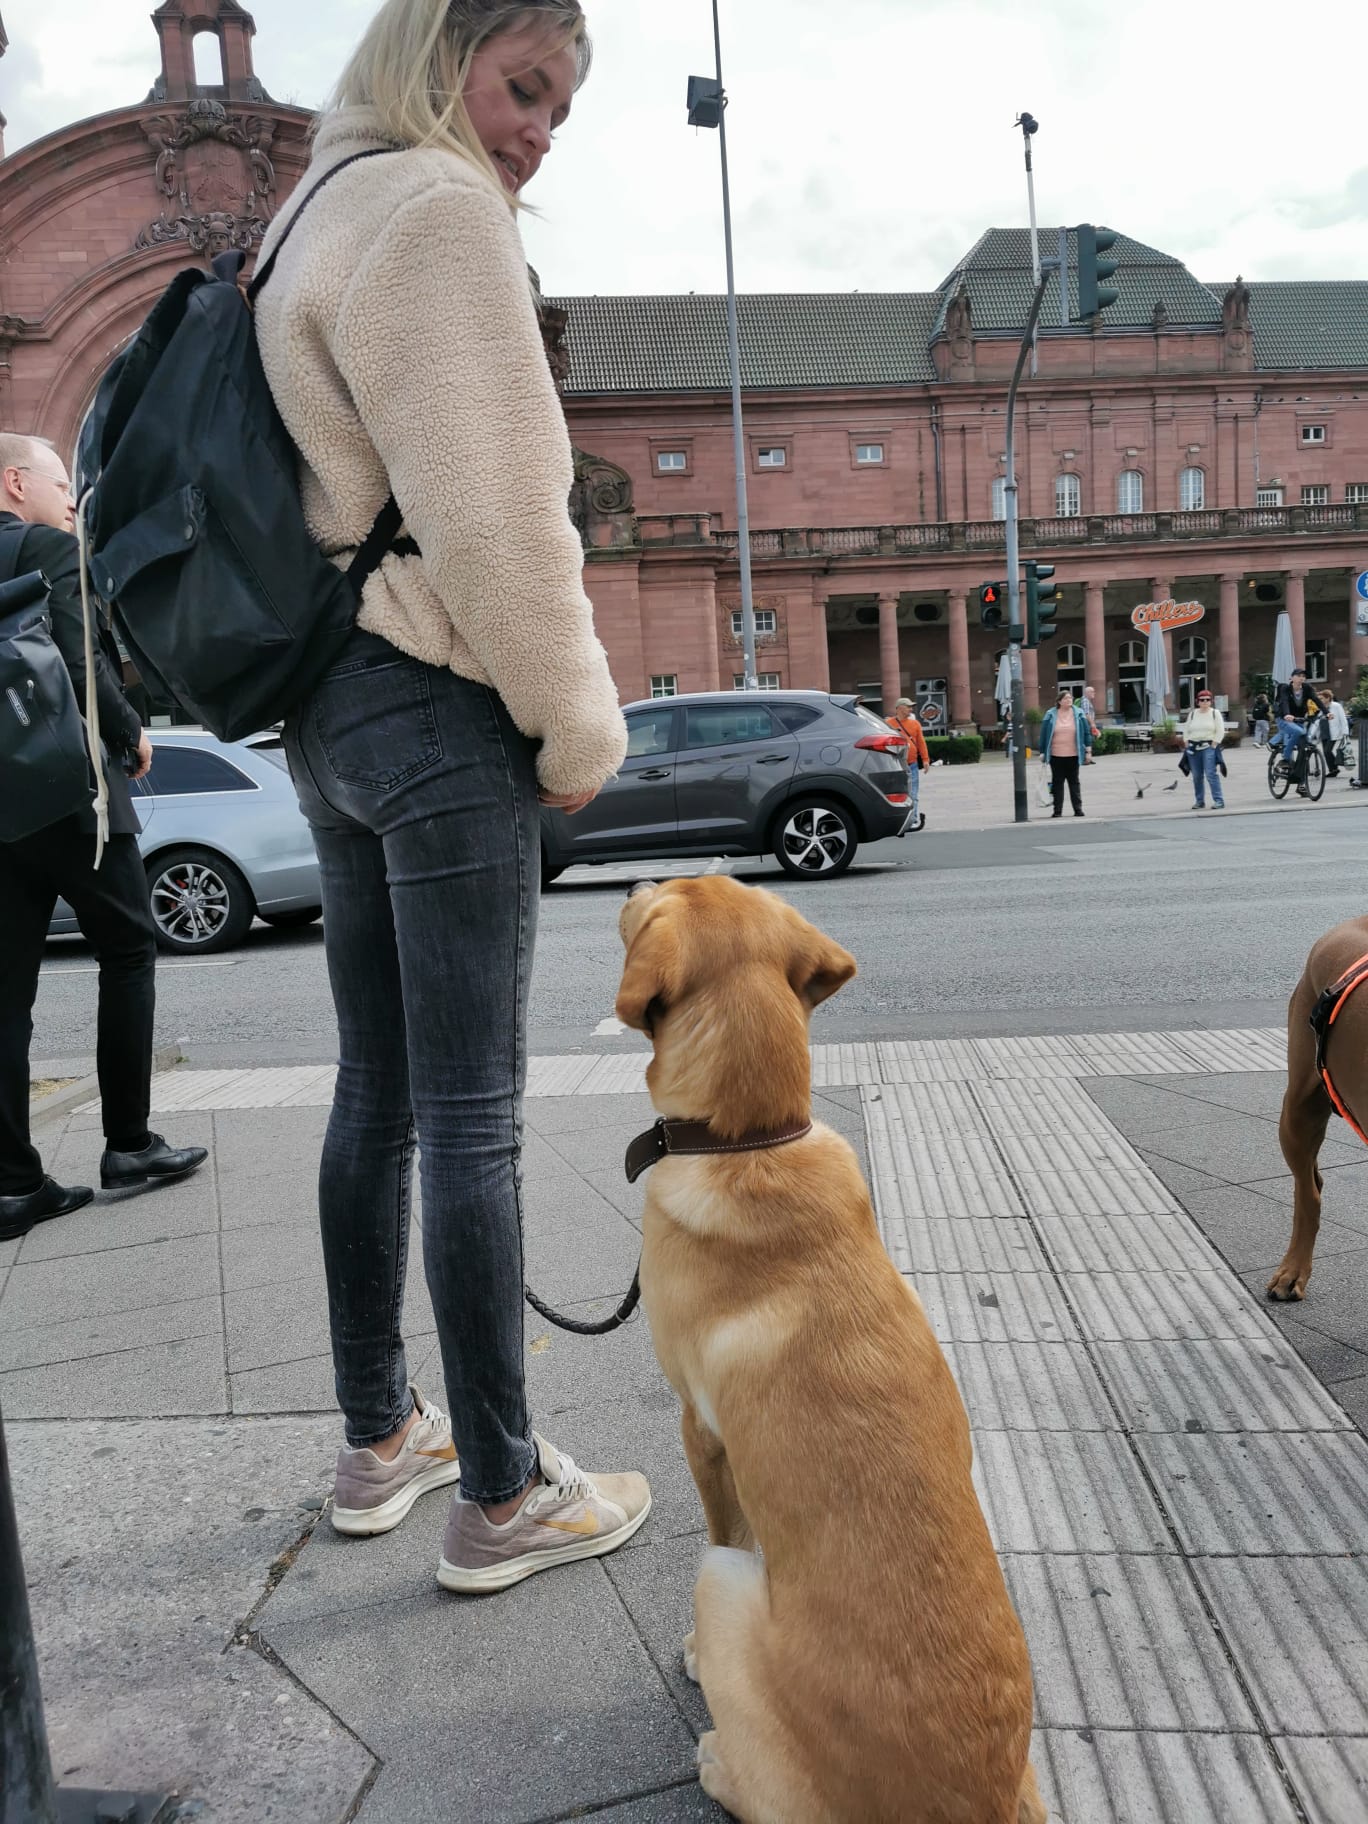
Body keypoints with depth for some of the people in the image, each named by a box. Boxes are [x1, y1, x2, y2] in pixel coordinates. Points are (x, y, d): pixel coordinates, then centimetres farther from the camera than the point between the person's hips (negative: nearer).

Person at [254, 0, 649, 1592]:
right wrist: (578, 726, -6)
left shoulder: (315, 222, 23)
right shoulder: (435, 206, -8)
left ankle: (378, 1440, 28)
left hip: (330, 708, 10)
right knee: (471, 1116, -4)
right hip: (437, 707, -10)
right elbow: (493, 515, -17)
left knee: (375, 1090, 13)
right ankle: (501, 1499, 11)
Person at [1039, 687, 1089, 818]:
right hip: (1056, 756, 0)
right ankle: (1057, 810, 9)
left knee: (1074, 782, 7)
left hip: (1073, 755, 0)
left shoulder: (1079, 714, 2)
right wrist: (1043, 752, 0)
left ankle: (1078, 808, 10)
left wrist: (1087, 750, 0)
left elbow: (1086, 732, 4)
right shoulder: (1050, 715, -1)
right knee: (1057, 782, 5)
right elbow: (1043, 734, 2)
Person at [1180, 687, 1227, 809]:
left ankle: (1219, 801, -15)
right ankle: (1200, 802, 16)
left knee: (1211, 774, -14)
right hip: (1193, 748, 4)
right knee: (1197, 776, 7)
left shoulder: (1215, 713, 2)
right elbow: (1186, 730, 14)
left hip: (1209, 747, -4)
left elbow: (1220, 732, -3)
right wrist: (1187, 744, 3)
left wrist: (1213, 745, -11)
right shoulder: (1192, 714, 11)